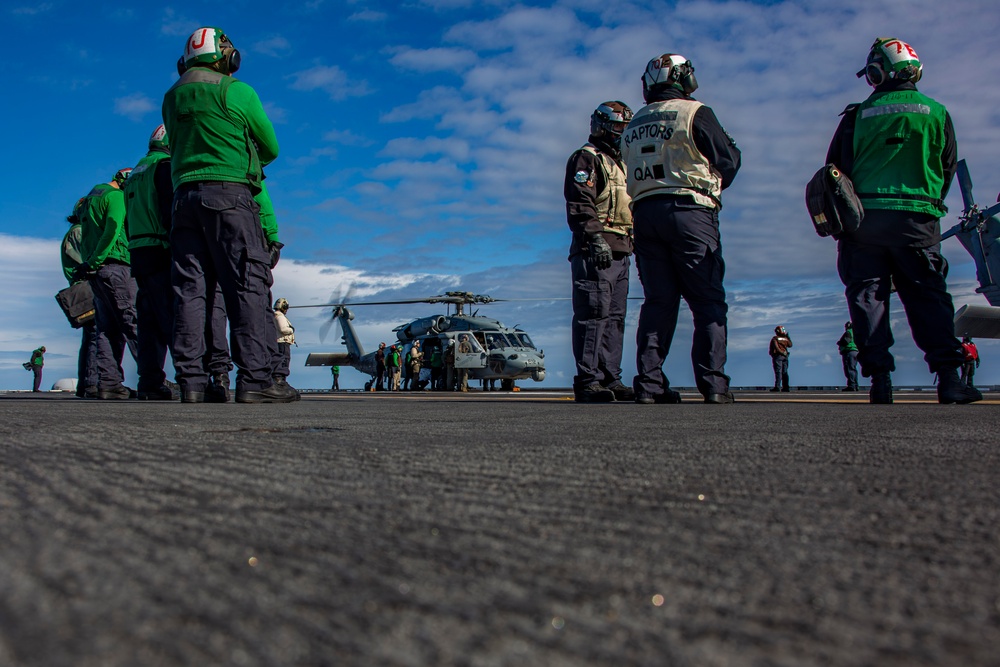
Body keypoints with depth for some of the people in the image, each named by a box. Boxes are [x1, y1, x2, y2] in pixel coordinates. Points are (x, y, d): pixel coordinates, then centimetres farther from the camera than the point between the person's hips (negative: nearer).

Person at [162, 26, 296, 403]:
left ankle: (190, 380, 0)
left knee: (190, 289, 3)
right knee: (248, 285, -7)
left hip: (184, 195, 6)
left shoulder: (172, 97, 17)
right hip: (228, 193, -6)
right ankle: (254, 379, -13)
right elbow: (270, 147, 6)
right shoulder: (237, 91, 0)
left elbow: (176, 147, 21)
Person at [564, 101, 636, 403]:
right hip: (595, 251, -9)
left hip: (619, 253, 10)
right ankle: (588, 381, -13)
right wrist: (595, 238, -23)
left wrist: (635, 243, 23)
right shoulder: (586, 158, -1)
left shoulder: (619, 165, 28)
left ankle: (610, 379, 9)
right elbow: (580, 204, -13)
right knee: (594, 314, -13)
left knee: (615, 318, 7)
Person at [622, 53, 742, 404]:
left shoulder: (633, 126, 18)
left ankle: (649, 383, 0)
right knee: (709, 302, -2)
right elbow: (728, 163, 3)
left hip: (643, 214, 5)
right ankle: (713, 382, -8)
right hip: (690, 213, -5)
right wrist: (730, 144, 22)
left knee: (657, 301, 6)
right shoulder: (696, 113, 0)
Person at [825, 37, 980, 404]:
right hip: (918, 221, 1)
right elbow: (948, 170, 14)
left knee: (868, 297, 3)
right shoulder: (937, 113, 8)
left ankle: (879, 379, -3)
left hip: (864, 219, -1)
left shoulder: (857, 115, 3)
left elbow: (835, 169, 5)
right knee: (929, 296, 4)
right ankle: (948, 376, -6)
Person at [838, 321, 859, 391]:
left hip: (849, 352, -10)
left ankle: (851, 385, -21)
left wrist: (839, 342, 0)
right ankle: (855, 386, 12)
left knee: (849, 369, -13)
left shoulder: (848, 332, -6)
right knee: (853, 369, 13)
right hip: (856, 352, 10)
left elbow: (845, 341, -20)